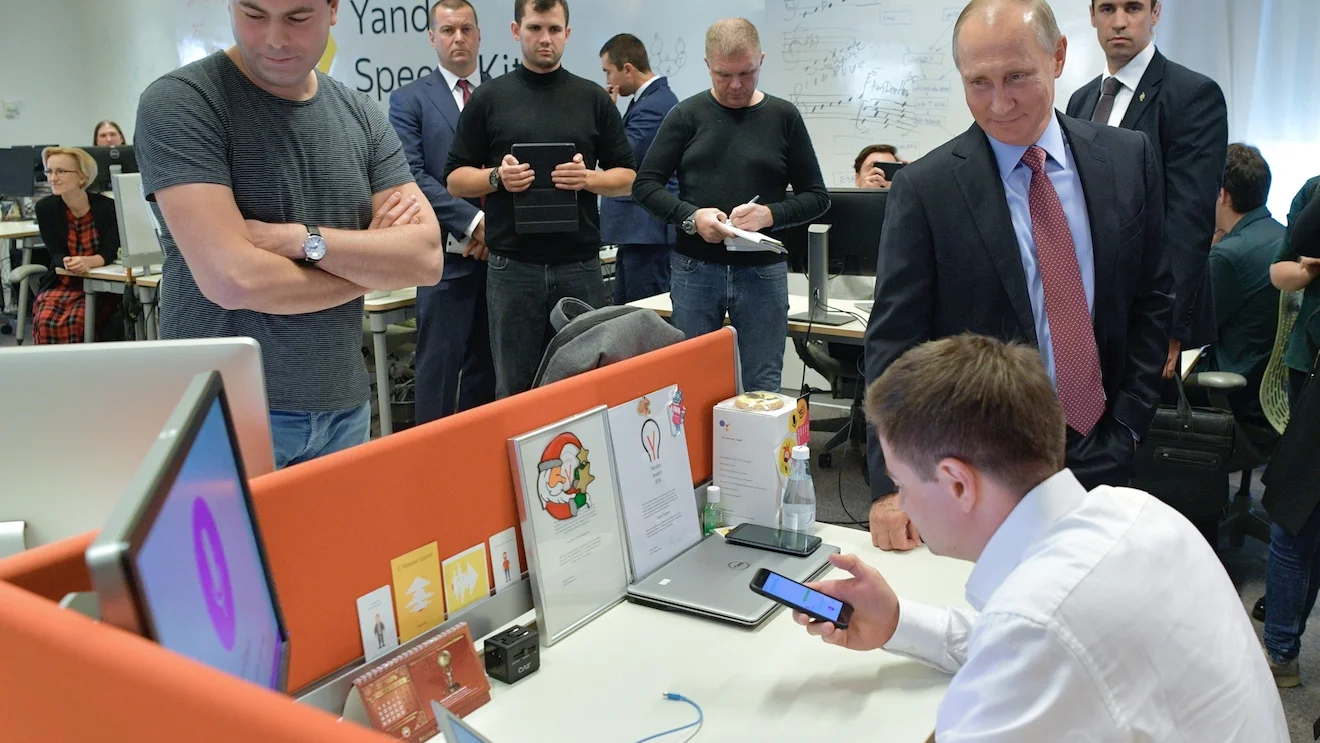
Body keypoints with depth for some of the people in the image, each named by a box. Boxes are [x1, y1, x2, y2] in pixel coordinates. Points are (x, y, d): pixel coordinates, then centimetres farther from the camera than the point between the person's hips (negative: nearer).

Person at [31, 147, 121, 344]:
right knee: (44, 319, -26)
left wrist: (88, 262, -36)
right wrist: (68, 262, -30)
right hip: (61, 283, 2)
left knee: (76, 319, -30)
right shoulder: (45, 208, -3)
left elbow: (109, 253, -14)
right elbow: (56, 254, -5)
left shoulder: (107, 207, -10)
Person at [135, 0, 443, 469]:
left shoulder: (362, 118, 4)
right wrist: (372, 263, -8)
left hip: (343, 406, 5)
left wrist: (301, 239, -18)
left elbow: (426, 258, -5)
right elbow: (232, 279, -21)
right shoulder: (179, 103, -11)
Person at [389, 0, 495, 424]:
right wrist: (474, 221, -14)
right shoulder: (410, 99, 4)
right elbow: (413, 176, -6)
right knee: (440, 364, 1)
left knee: (487, 362, 10)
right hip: (447, 254, -3)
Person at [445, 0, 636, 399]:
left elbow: (627, 177, 7)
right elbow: (455, 179, 5)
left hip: (580, 264, 1)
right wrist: (497, 176, -14)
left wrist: (588, 178, -13)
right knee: (515, 386, 6)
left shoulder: (594, 98, 7)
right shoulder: (488, 98, 5)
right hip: (512, 266, -1)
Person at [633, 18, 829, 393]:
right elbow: (645, 185, 1)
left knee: (763, 388, 5)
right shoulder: (687, 115, 2)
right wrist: (691, 217, -16)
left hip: (763, 271, 0)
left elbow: (816, 196, 5)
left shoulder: (783, 117, 3)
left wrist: (770, 214, -15)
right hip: (694, 269, 0)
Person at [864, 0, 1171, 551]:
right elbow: (894, 340, -12)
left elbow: (1152, 301, 7)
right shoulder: (924, 188, -10)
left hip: (1103, 456, 4)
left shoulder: (1128, 159, 1)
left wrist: (1127, 426, 1)